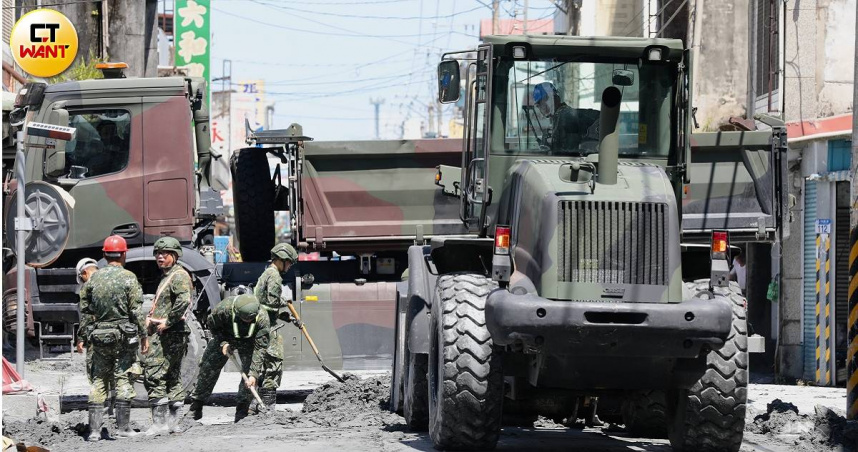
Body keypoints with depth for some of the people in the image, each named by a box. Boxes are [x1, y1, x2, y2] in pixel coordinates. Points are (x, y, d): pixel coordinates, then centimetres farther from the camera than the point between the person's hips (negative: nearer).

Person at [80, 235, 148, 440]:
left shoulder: (94, 279, 5)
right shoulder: (128, 278, -7)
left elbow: (84, 310, 9)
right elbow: (136, 311, -10)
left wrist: (83, 338, 19)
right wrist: (143, 336, -3)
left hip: (99, 337, 3)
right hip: (124, 338, -3)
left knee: (98, 383, 7)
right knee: (123, 380, 1)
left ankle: (94, 429, 4)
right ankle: (122, 427, 0)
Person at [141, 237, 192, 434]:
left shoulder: (179, 275, -11)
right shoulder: (166, 276, 21)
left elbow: (183, 301, -28)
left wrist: (167, 322, -23)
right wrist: (150, 319, 14)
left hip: (169, 334, -11)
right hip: (162, 332, 11)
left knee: (153, 374, -14)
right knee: (173, 376, 12)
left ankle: (159, 422, -17)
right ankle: (174, 421, 15)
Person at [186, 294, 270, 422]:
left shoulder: (262, 319, -36)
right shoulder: (224, 309, -37)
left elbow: (260, 349, -32)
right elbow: (211, 323, -13)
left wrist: (253, 374, -38)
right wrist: (223, 343, -24)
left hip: (248, 342, 0)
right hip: (224, 338, 0)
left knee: (249, 372, -17)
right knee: (207, 369, 2)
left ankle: (242, 411, -6)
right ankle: (195, 408, 16)